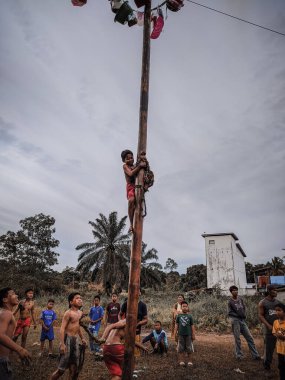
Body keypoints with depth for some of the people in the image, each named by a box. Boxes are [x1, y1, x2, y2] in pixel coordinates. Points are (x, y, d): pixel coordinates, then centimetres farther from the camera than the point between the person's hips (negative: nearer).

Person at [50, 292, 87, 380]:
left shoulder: (80, 313, 10)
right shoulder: (68, 313, -15)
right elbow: (62, 328, -20)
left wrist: (82, 338, 26)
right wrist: (62, 344, -27)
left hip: (76, 340, 8)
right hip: (68, 339, -8)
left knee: (74, 367, 13)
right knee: (62, 368, -1)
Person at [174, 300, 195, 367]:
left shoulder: (189, 316, 0)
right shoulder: (179, 316, 1)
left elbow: (192, 326, 3)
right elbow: (176, 325, 4)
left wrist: (193, 335, 1)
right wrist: (175, 333, 1)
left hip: (188, 334, 0)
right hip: (181, 335, 0)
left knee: (189, 349, 7)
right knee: (181, 349, 6)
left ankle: (189, 361, 21)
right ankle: (181, 361, 17)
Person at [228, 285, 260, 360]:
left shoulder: (240, 299, 6)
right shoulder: (230, 302, -8)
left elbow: (243, 308, 18)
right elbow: (229, 313, -8)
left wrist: (244, 315, 2)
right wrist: (238, 315, -13)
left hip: (242, 320, 6)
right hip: (235, 320, -5)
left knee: (249, 337, 6)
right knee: (237, 339, 1)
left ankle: (255, 355, 13)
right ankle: (239, 355, 14)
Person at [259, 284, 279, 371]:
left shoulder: (278, 302, 9)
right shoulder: (262, 303, -4)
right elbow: (260, 316, -6)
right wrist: (268, 325, -15)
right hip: (269, 328, -4)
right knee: (269, 347, 4)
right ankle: (267, 364, 19)